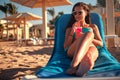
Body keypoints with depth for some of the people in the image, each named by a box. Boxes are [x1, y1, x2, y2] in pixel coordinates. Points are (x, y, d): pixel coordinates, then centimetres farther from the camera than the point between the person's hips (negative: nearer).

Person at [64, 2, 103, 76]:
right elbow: (66, 47, 14)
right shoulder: (70, 28, 25)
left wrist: (87, 39, 0)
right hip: (73, 51, -1)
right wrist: (72, 32, 0)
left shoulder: (93, 26, 27)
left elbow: (101, 43, 17)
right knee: (89, 33, -36)